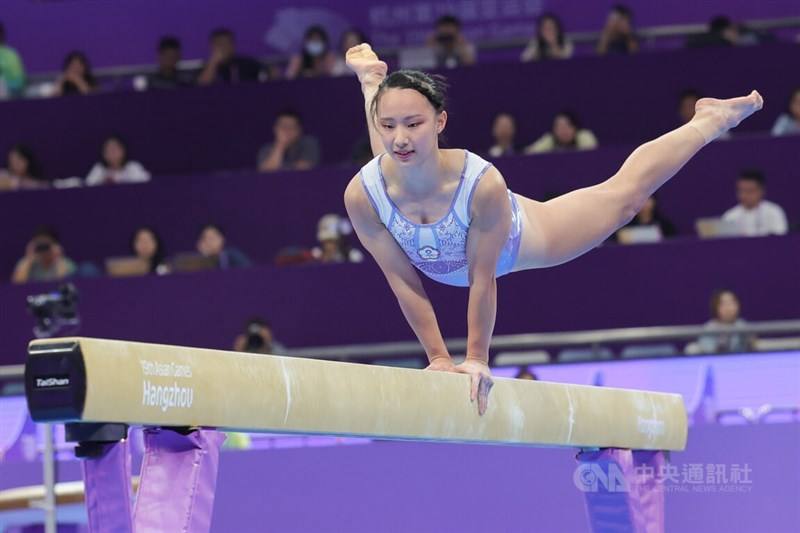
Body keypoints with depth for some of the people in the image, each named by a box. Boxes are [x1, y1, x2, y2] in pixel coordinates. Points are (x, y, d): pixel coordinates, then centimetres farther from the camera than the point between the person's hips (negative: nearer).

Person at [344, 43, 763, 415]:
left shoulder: (483, 183, -47)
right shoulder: (363, 195, -40)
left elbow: (482, 278, -34)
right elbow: (403, 283, -26)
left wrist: (477, 358, -26)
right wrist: (438, 357, -21)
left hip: (521, 239, -3)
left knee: (624, 193, 17)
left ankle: (710, 120, 42)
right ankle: (373, 79, 64)